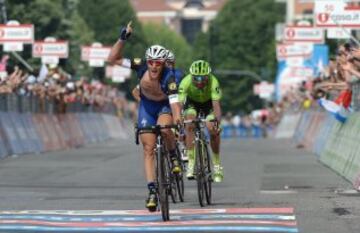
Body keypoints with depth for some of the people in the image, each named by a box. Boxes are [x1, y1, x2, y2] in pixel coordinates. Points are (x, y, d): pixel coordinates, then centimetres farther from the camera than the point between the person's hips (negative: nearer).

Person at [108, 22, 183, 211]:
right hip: (147, 105, 2)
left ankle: (173, 156, -5)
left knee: (165, 128, -35)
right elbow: (113, 59, -24)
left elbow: (175, 102, -45)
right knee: (148, 149, -7)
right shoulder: (141, 66, -26)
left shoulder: (169, 77, -35)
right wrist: (122, 39, -34)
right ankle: (152, 191, -7)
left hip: (165, 105, -2)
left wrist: (177, 120, -64)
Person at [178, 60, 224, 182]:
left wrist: (217, 121, -59)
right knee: (190, 126, -26)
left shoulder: (213, 82, -36)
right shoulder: (186, 82, -35)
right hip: (192, 102, 0)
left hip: (208, 102, 0)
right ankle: (191, 162, -19)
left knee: (213, 130, -19)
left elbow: (216, 104, -43)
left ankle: (217, 164, -1)